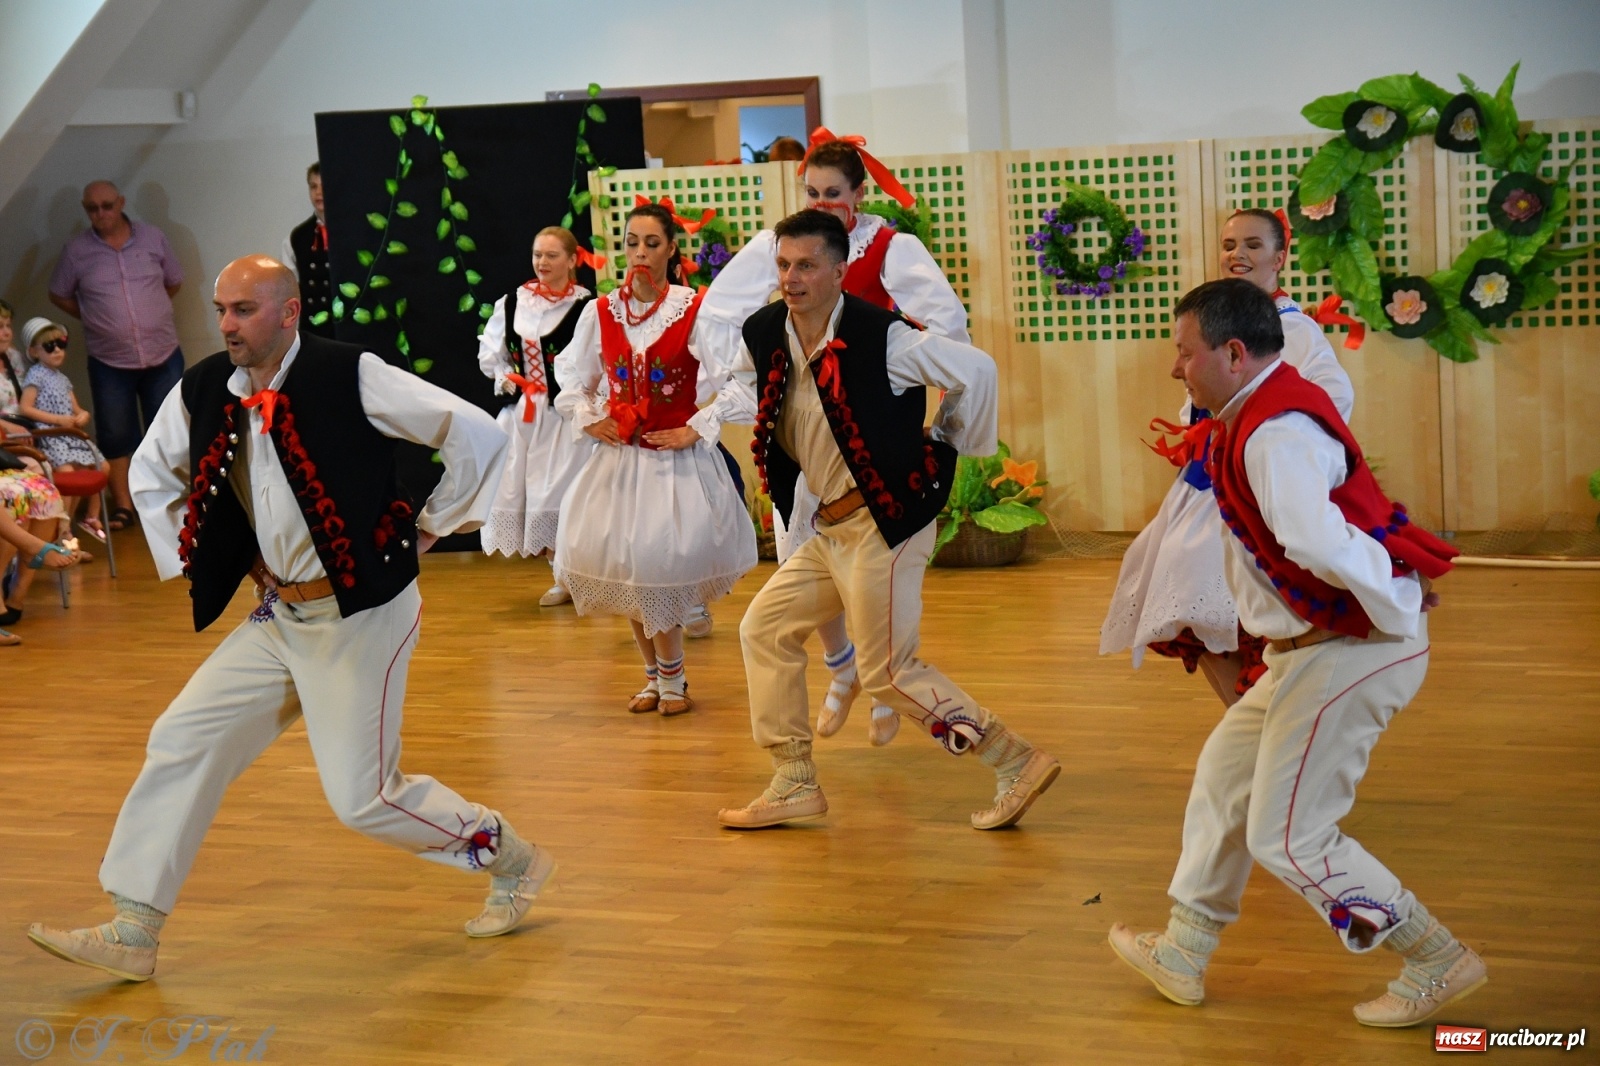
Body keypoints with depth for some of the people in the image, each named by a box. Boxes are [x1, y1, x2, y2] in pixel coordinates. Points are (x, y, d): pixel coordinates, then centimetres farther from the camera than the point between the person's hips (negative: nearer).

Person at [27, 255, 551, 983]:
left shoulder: (351, 377, -16)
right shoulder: (203, 393, 1)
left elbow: (478, 435, -15)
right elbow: (151, 474, 20)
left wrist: (426, 531, -6)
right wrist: (226, 562, 12)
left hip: (361, 613, -6)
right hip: (280, 615, 6)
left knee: (364, 798, -5)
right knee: (183, 742, 2)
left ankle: (509, 859, 19)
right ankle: (132, 930, 12)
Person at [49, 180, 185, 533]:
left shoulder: (153, 237, -1)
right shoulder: (76, 250, -4)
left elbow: (174, 281, 11)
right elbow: (58, 295, 7)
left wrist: (150, 311, 6)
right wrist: (95, 318, 1)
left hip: (164, 355, 1)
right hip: (109, 362, -1)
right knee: (115, 436, 6)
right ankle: (123, 505, 16)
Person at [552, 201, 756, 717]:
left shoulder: (695, 310, -11)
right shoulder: (600, 312, 3)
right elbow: (571, 378, 16)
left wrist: (697, 430, -13)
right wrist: (588, 421, 3)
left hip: (676, 458, -4)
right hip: (618, 458, 4)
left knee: (660, 571, -8)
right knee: (623, 571, 5)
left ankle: (668, 678, 10)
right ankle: (657, 675, 21)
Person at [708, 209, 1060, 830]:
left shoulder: (881, 336, -18)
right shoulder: (764, 337, 3)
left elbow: (976, 370, -14)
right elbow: (746, 387, 27)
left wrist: (947, 448, -4)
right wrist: (706, 417, 9)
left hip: (887, 521, -8)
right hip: (832, 529, 8)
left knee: (888, 671, -6)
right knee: (765, 629, 11)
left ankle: (1016, 763, 4)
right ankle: (793, 785, 19)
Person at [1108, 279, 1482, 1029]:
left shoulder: (1277, 434, -24)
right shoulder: (1263, 416, 12)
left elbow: (1320, 544, -39)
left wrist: (1398, 612, -27)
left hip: (1352, 651, -11)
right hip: (1316, 650, 11)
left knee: (1289, 836, -2)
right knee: (1224, 776, 20)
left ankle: (1439, 963, 11)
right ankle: (1183, 954, 34)